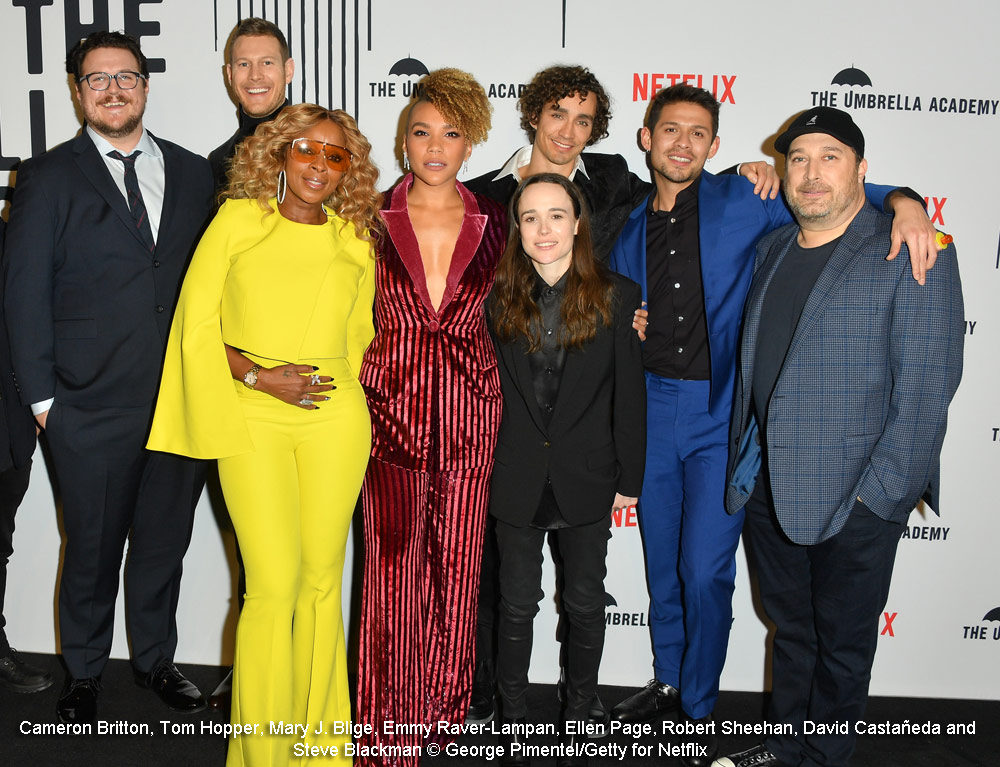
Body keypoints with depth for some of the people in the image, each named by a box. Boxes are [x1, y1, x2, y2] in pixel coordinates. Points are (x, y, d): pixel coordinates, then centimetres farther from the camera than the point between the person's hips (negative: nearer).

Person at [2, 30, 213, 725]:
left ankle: (156, 659, 34)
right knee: (92, 549, 10)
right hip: (92, 406, -2)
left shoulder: (194, 174, 9)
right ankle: (84, 674, 30)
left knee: (165, 542, 14)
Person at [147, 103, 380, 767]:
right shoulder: (238, 219, 4)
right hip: (251, 418, -2)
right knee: (275, 584, -8)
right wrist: (257, 375, -11)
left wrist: (340, 383, 7)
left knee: (322, 578, 6)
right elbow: (197, 326, 2)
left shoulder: (355, 241, 12)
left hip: (336, 418, 3)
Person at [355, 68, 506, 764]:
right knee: (394, 565, -1)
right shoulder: (374, 219, 0)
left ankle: (442, 704, 29)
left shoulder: (494, 222, 3)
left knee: (456, 561, 9)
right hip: (393, 404, -1)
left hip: (470, 410, 2)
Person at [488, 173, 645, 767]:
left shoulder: (619, 297, -5)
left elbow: (630, 396, -4)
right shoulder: (501, 299, 0)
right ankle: (514, 719, 29)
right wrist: (488, 468, -2)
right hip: (517, 480, 1)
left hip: (588, 479, -1)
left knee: (585, 604, 13)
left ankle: (577, 719, 32)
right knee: (517, 605, 10)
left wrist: (630, 479, -3)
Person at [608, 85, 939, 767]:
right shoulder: (630, 230, 8)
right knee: (663, 564, 15)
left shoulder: (741, 203, -2)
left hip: (722, 416, -4)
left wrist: (903, 201, -21)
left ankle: (701, 708, 18)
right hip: (651, 411, 4)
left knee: (705, 572, -4)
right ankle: (668, 681, 36)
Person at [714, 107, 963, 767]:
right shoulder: (773, 248, 10)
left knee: (842, 645, 11)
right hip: (770, 489, 6)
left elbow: (928, 382, -14)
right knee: (791, 631, 21)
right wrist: (745, 464, 14)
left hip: (857, 500, -5)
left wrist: (877, 491, -17)